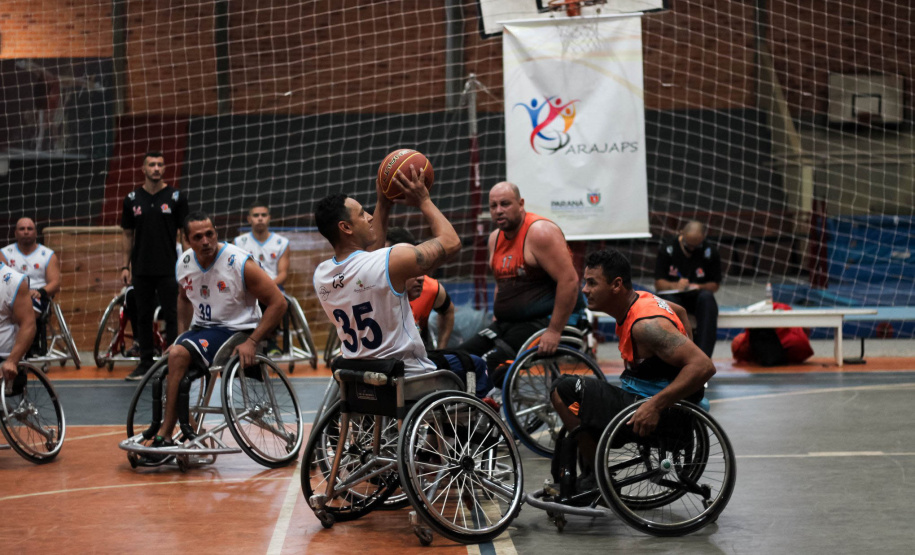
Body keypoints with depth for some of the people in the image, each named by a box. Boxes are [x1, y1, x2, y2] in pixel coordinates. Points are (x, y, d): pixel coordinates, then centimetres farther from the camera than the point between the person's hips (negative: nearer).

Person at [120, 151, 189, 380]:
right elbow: (128, 234, 12)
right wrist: (125, 265, 7)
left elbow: (182, 233, 0)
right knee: (143, 316, 8)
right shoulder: (132, 199, 7)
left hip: (168, 269, -3)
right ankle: (145, 362, 16)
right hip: (141, 269, 3)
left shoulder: (176, 197, 0)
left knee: (171, 316, -1)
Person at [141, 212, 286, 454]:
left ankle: (164, 435, -21)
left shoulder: (239, 263, -16)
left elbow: (278, 303, -14)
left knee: (179, 355, -27)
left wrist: (252, 342, -20)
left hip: (235, 331, -7)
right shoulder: (183, 264, 2)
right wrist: (187, 332, 12)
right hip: (201, 328, 7)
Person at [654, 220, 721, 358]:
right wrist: (675, 286, -25)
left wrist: (698, 287, -19)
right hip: (672, 295, -1)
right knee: (669, 302, -35)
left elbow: (715, 285, 3)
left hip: (697, 296, 1)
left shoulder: (710, 252, -3)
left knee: (707, 298, -33)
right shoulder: (667, 250, -4)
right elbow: (658, 284, -4)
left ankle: (703, 355, -39)